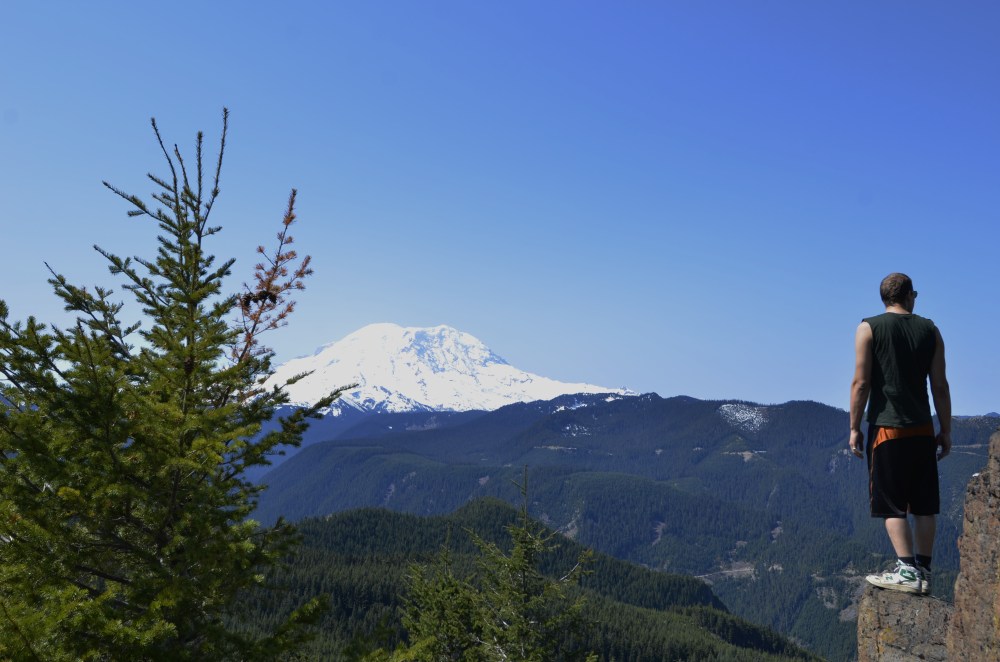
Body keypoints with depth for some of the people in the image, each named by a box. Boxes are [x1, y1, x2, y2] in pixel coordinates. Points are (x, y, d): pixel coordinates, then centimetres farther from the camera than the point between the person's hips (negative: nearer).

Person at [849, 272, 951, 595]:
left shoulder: (869, 328, -2)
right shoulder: (930, 330, 8)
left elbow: (861, 382, -8)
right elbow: (940, 386, 6)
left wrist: (854, 427, -3)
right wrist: (945, 430, 12)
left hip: (887, 428, -4)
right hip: (923, 430, 4)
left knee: (892, 505, -2)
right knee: (924, 505, 9)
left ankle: (907, 572, -9)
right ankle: (923, 572, 12)